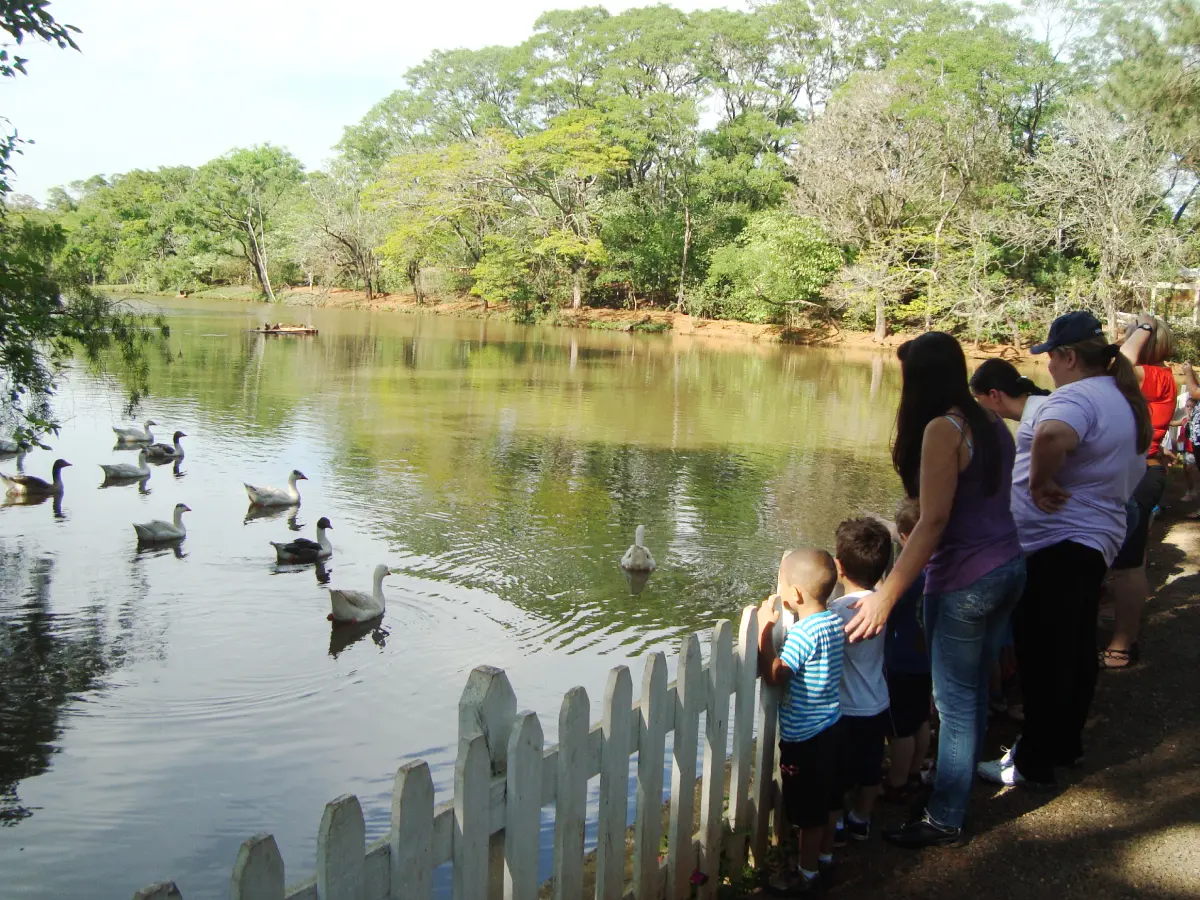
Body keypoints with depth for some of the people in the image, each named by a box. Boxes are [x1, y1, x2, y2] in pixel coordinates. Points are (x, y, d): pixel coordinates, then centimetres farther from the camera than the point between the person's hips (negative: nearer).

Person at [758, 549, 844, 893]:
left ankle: (807, 872, 19)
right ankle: (825, 855, 37)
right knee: (827, 797, 22)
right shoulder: (834, 622, 0)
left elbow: (774, 674, -25)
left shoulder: (803, 632, -26)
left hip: (804, 735, -9)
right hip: (829, 724, 9)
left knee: (809, 810, 6)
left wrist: (765, 632, -19)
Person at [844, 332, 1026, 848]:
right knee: (974, 690, 19)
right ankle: (960, 783, 34)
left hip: (965, 582, -8)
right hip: (1009, 567, 8)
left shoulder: (943, 430, -17)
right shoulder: (991, 424, 7)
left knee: (955, 702, 3)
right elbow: (992, 501, 12)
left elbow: (933, 521, -22)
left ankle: (944, 820, 15)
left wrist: (885, 598, -22)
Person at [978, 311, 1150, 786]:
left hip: (1056, 546, -11)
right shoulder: (1124, 399, 15)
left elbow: (1052, 436, -43)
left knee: (1043, 657, -1)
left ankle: (1034, 762, 9)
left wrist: (1039, 481, -26)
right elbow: (1131, 472, 26)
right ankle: (1066, 744, 33)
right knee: (1076, 650, 19)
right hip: (1095, 538, 11)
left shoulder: (1077, 398, -19)